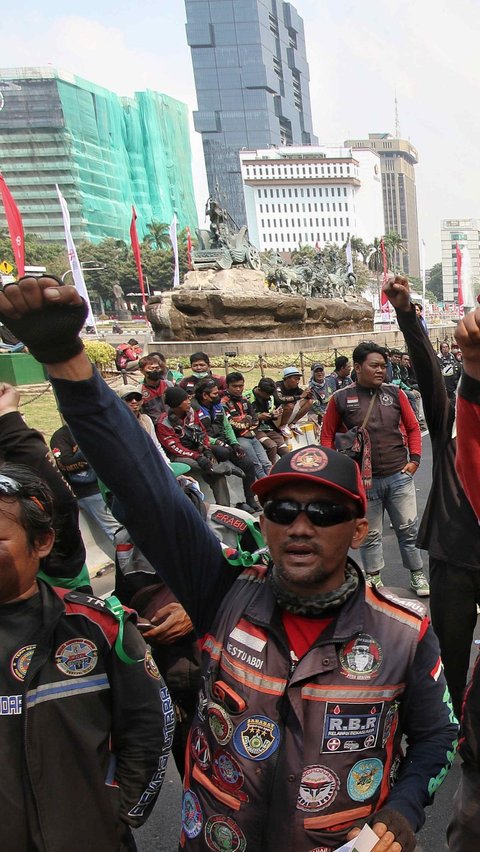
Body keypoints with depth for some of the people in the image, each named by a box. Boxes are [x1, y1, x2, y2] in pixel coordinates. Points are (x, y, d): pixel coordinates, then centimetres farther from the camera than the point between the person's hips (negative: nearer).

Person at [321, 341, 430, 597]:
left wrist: (414, 459, 3)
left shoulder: (395, 393, 3)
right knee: (370, 535, 11)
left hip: (399, 476, 2)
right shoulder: (341, 398, -4)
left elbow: (413, 427, 11)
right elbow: (327, 436, 3)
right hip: (363, 481, -2)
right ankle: (374, 581, 27)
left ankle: (417, 575, 29)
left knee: (408, 528, 11)